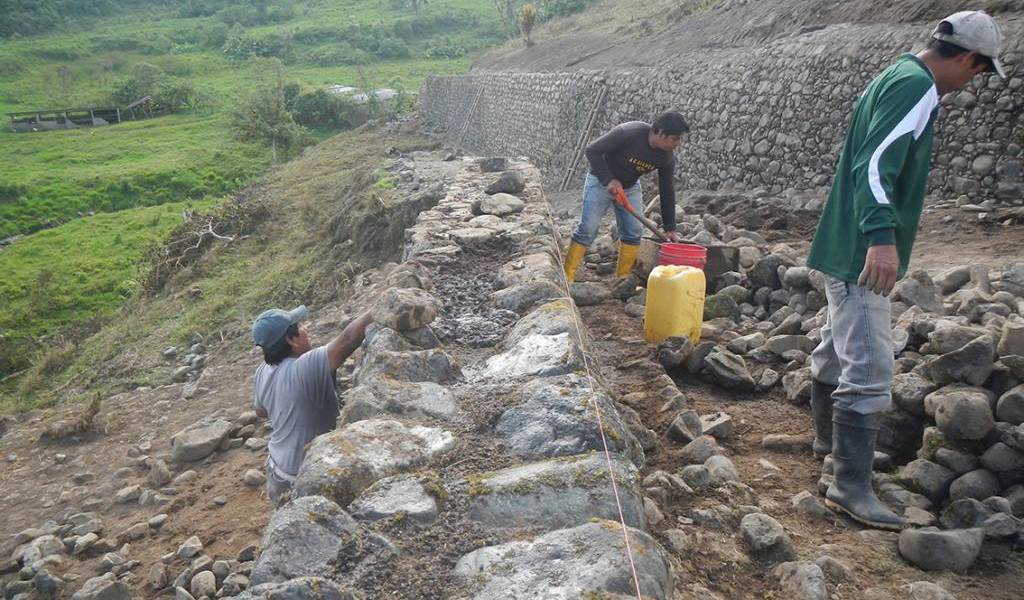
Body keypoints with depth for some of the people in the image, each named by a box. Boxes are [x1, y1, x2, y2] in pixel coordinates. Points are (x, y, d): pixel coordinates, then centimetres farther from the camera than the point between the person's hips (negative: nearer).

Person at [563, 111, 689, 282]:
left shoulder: (667, 157, -15)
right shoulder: (628, 133, -32)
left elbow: (667, 191, -5)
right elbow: (592, 151, -25)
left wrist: (670, 227, -5)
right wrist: (609, 180, -32)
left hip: (630, 186, 5)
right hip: (601, 181, -5)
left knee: (634, 231, -2)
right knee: (588, 228, -9)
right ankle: (567, 276, -2)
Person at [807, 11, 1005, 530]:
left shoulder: (895, 78, 17)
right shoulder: (917, 87, -14)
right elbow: (876, 165, -27)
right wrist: (882, 236, -37)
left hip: (847, 249, 11)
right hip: (863, 254, -11)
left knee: (837, 350, 22)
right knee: (870, 371, -10)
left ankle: (830, 439, 39)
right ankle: (851, 486, -5)